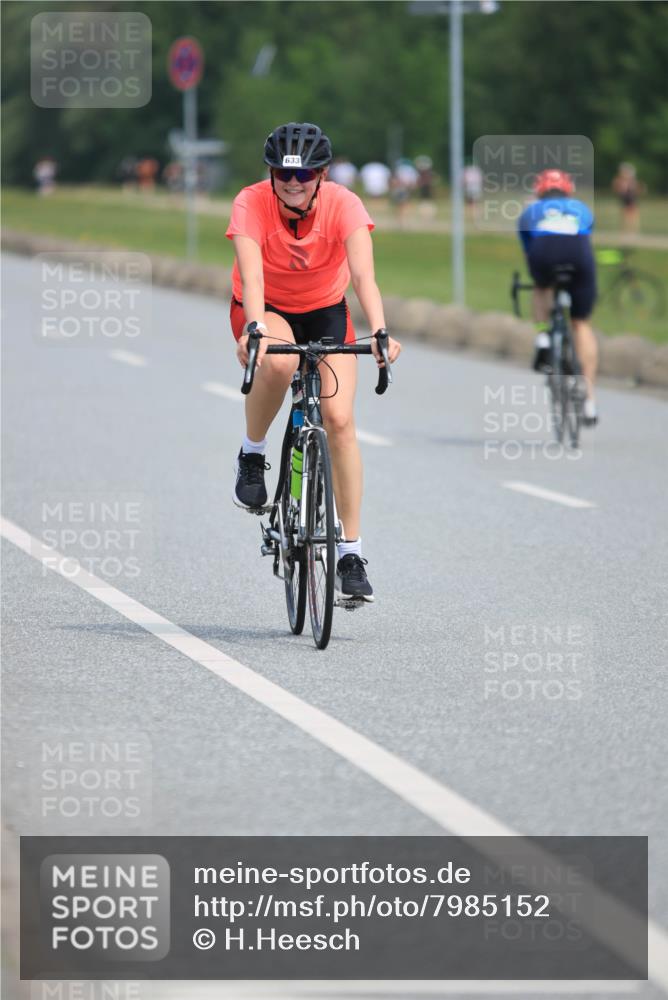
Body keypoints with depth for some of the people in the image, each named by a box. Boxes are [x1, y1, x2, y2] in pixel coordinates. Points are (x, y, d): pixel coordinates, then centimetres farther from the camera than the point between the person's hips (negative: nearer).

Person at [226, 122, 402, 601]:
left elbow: (363, 275, -37)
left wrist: (380, 332, -53)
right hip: (267, 310, -1)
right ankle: (252, 457, -9)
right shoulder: (252, 204, -27)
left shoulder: (343, 205, -25)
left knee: (339, 418, -16)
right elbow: (251, 276, -40)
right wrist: (254, 328, -58)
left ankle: (352, 553, -7)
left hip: (325, 311, 1)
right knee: (278, 363, -37)